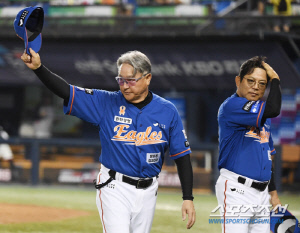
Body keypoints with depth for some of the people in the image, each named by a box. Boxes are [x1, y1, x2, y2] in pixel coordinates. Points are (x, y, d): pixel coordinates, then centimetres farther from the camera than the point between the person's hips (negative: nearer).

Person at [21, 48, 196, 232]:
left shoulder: (167, 111, 0)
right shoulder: (106, 103, -3)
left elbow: (182, 155, 2)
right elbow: (66, 91, -11)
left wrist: (188, 198, -3)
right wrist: (38, 68, -27)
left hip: (147, 192, 2)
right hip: (114, 188, -2)